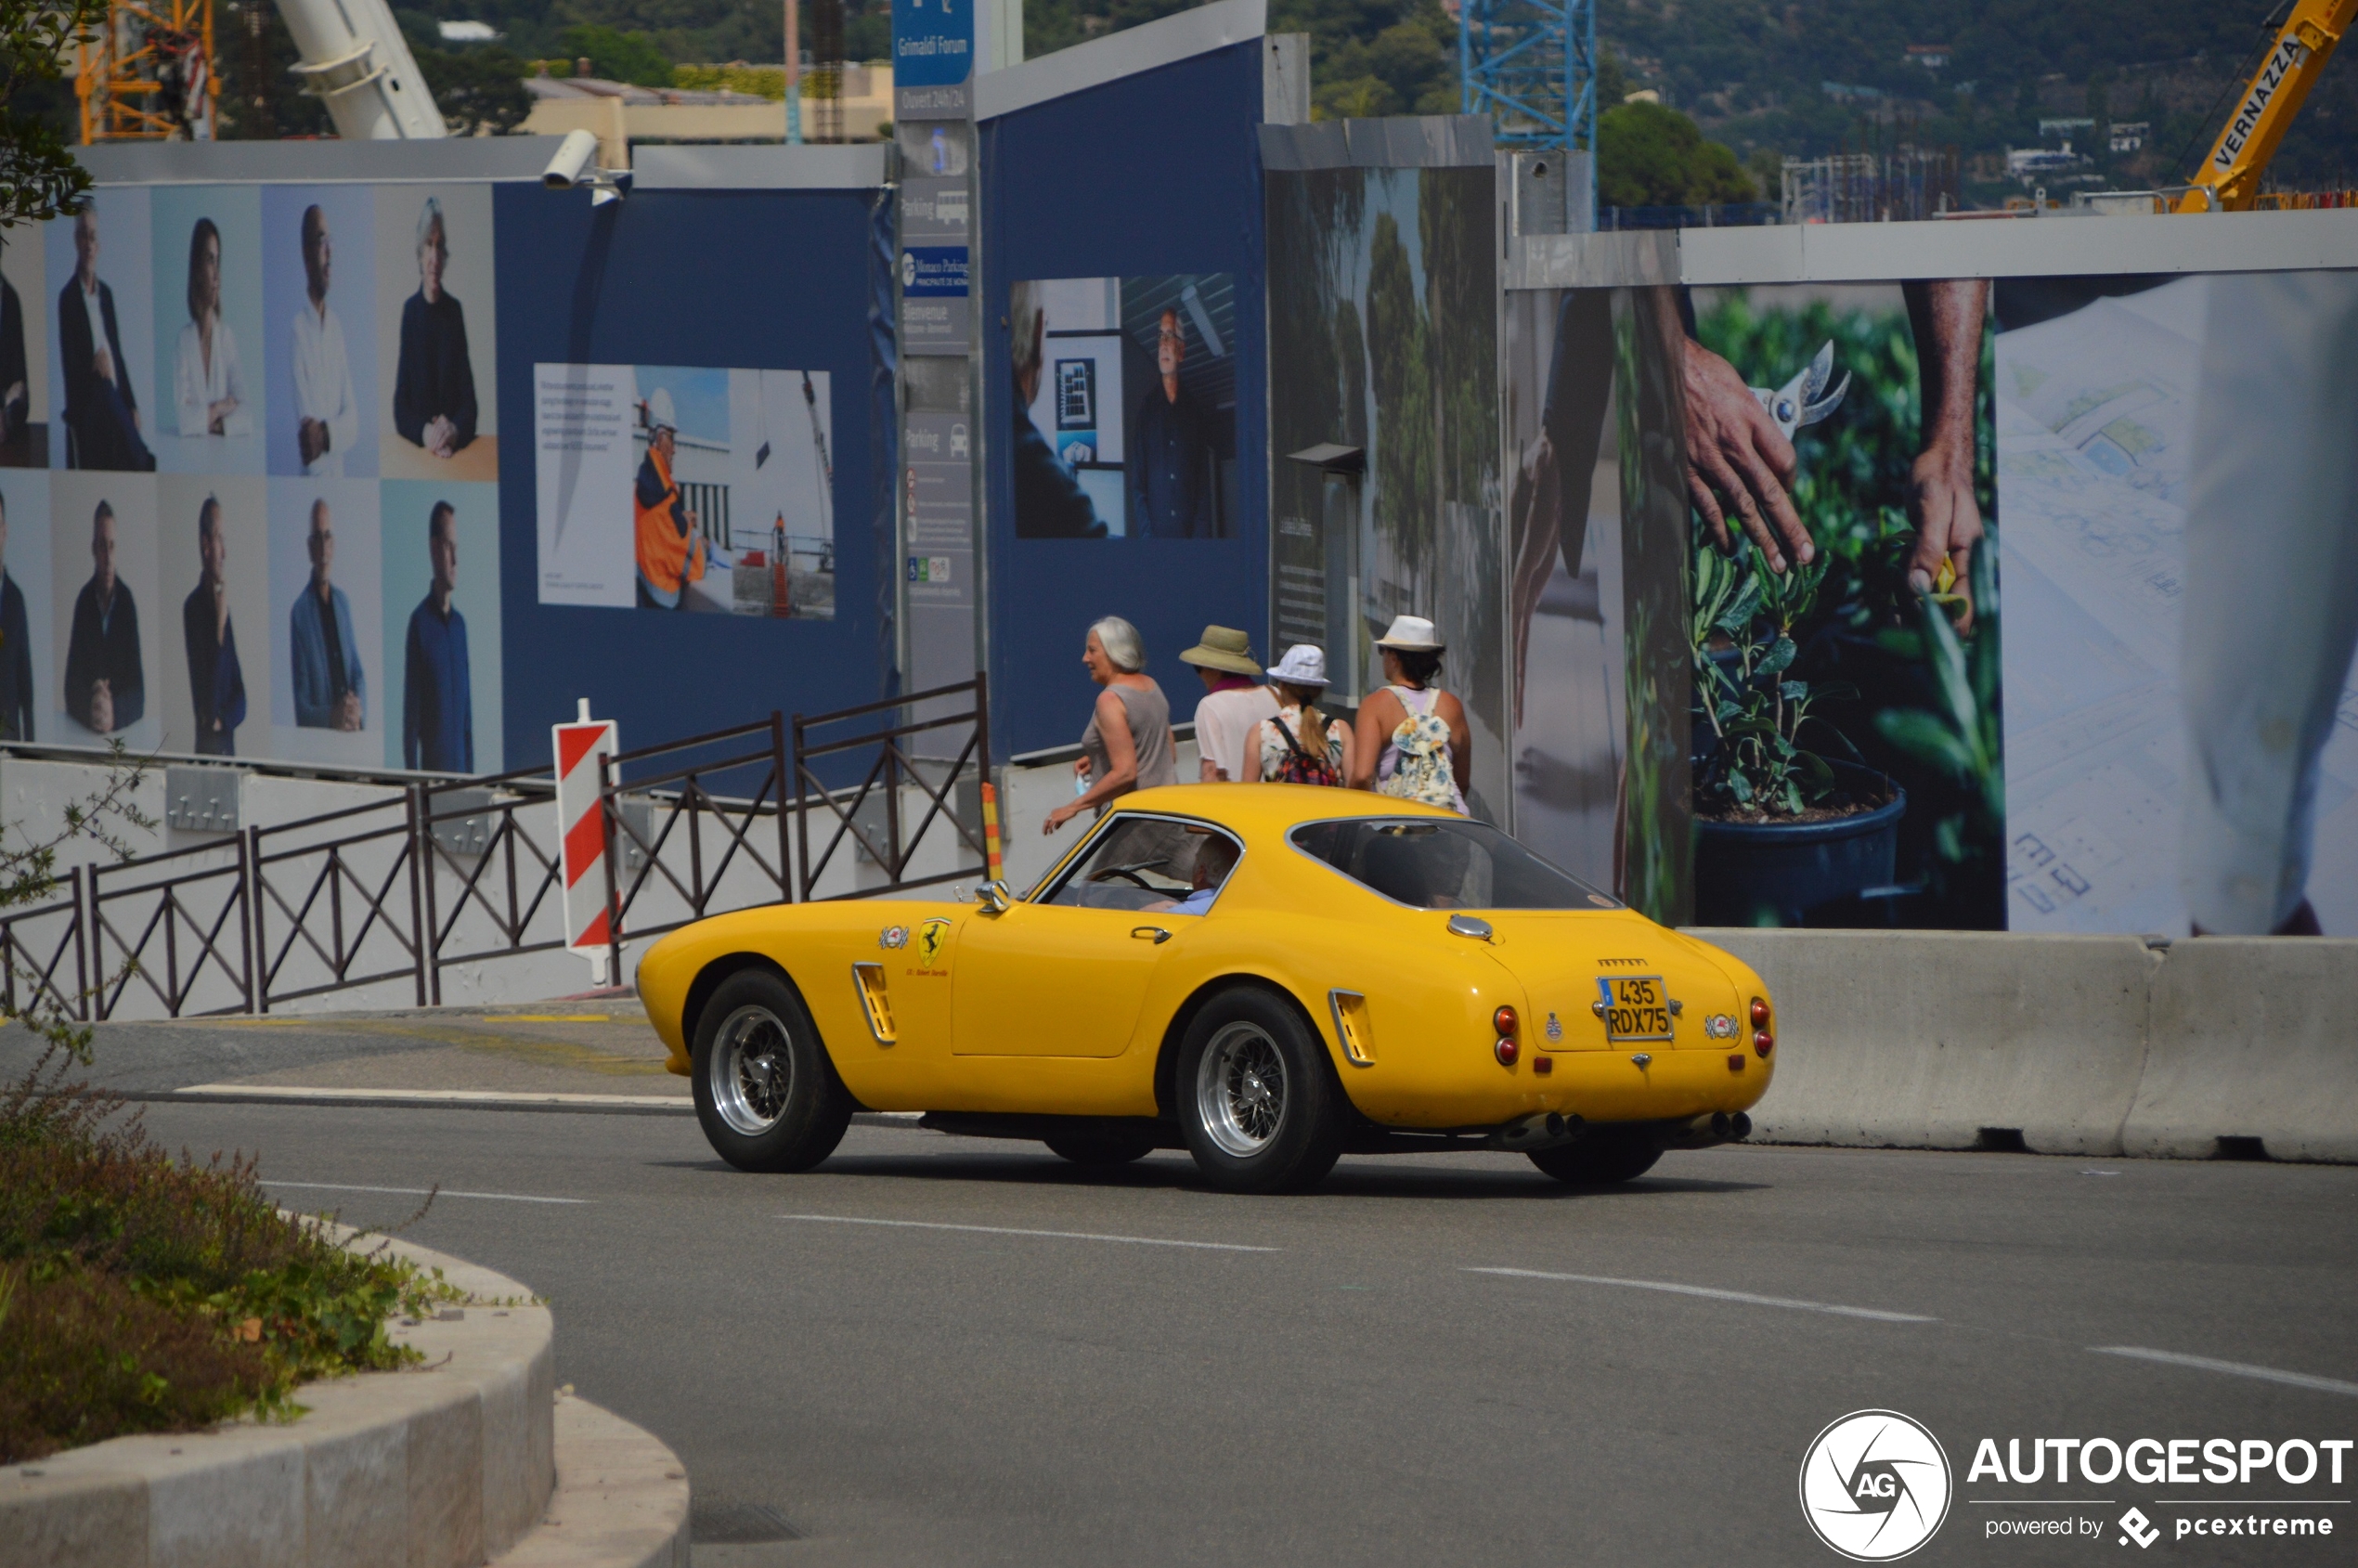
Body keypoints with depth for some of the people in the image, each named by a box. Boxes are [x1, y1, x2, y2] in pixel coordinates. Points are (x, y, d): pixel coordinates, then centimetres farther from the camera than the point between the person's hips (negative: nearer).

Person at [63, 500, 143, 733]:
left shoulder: (127, 601, -2)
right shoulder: (84, 601, 1)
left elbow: (137, 691, -3)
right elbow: (72, 685, -1)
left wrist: (113, 711, -22)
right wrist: (91, 707, -21)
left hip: (123, 731, -1)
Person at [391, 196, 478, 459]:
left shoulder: (455, 311, 6)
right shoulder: (410, 311, 2)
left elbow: (468, 401, 4)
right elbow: (400, 407, 0)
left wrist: (455, 432, -17)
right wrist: (423, 433, -19)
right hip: (415, 449, 0)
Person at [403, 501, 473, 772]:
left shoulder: (459, 623, 12)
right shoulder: (420, 622, -7)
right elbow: (410, 711, -8)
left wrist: (470, 770, 13)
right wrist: (411, 773, -12)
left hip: (460, 767, 6)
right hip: (432, 765, -6)